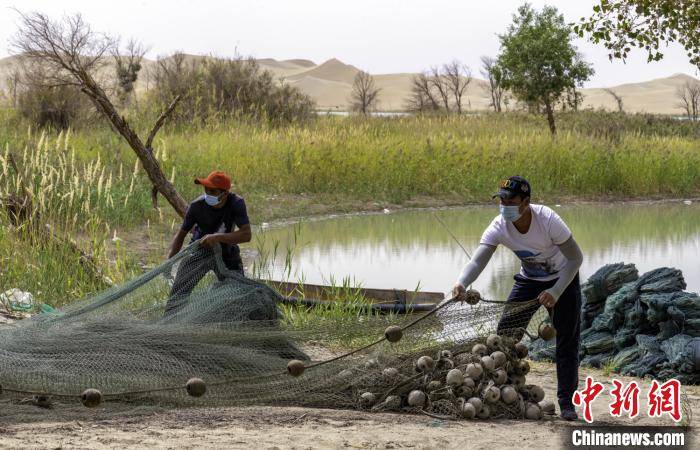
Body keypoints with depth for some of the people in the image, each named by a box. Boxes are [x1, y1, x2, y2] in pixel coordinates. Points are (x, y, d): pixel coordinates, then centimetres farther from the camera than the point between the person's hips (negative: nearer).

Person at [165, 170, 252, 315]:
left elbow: (247, 234, -33)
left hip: (226, 253, 1)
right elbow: (181, 233, -11)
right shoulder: (197, 206, -24)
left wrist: (217, 237, -41)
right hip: (200, 250, -1)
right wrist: (169, 260, -23)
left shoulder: (236, 203, -25)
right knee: (179, 292, -14)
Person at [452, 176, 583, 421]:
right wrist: (462, 283, -56)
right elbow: (478, 260, -34)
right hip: (529, 280, 3)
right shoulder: (499, 227, -24)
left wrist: (556, 292, -33)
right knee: (505, 335, -4)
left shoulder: (548, 220, -32)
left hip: (563, 280, -3)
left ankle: (566, 402, 4)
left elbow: (576, 258, -24)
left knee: (567, 341, -5)